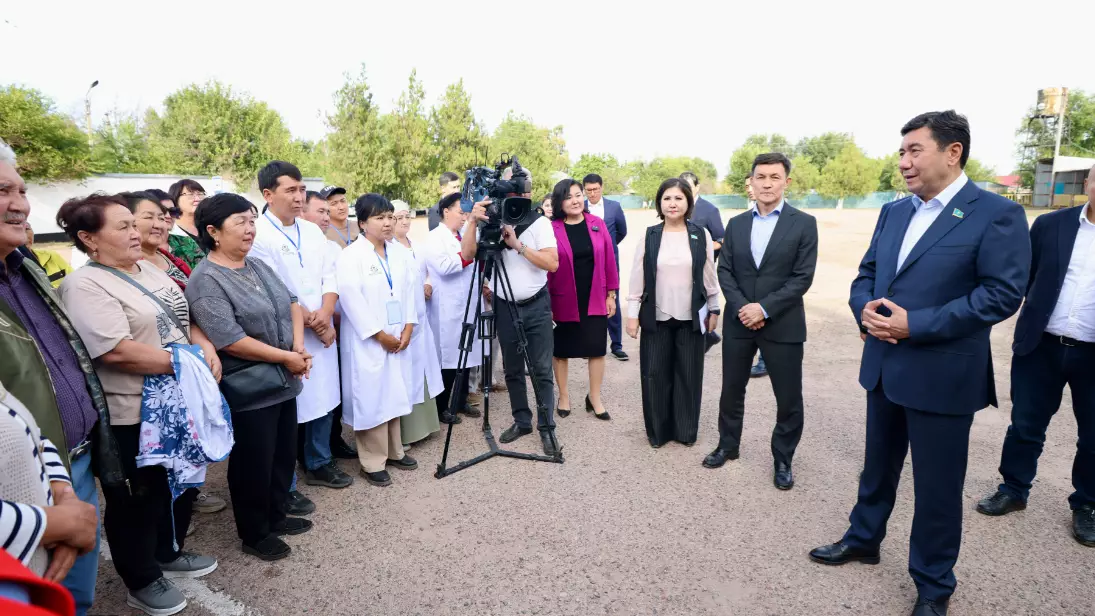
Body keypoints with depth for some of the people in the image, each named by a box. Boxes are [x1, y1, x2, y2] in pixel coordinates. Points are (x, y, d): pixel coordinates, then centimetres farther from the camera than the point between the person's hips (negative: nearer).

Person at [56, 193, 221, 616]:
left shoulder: (151, 271, 9)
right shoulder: (84, 286, -17)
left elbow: (186, 321, 15)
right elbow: (117, 352, -27)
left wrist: (207, 350, -4)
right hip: (132, 415, -8)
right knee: (138, 499, 11)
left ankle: (169, 554, 44)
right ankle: (142, 582, 31)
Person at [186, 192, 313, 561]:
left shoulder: (258, 266, 8)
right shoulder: (206, 281, -17)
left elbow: (292, 303, 10)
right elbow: (229, 341, -24)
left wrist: (299, 345, -8)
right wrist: (286, 357, -18)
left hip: (283, 383, 8)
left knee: (284, 455, 18)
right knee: (254, 464, 8)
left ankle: (276, 516, 38)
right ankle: (254, 534, 27)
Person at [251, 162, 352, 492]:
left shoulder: (313, 231, 11)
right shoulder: (257, 235, -11)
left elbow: (329, 276, 7)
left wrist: (326, 313, -10)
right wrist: (312, 322, -10)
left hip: (322, 332, 7)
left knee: (322, 399, 14)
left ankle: (319, 464, 31)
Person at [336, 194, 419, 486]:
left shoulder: (400, 254, 10)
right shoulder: (351, 255, -9)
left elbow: (409, 291, 9)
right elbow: (351, 299, -15)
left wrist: (407, 328, -3)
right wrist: (380, 335, -15)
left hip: (398, 337, 6)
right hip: (368, 340, -6)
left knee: (393, 394, 14)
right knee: (371, 398, 0)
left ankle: (394, 451, 28)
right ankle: (372, 463, 11)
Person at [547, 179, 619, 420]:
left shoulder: (598, 224, 0)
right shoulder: (551, 229, -9)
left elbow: (609, 260, 3)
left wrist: (611, 294, 2)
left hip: (595, 299, 2)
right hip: (563, 301, -2)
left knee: (597, 349, 8)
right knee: (560, 350, 11)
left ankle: (595, 397, 25)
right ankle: (564, 395, 30)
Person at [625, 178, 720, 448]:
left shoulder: (701, 235, 0)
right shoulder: (649, 236, -1)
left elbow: (709, 276, 6)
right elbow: (637, 278, 0)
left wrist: (714, 310, 8)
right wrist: (632, 313, -2)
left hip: (691, 318, 0)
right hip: (656, 317, 0)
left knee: (688, 375, 8)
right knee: (655, 375, 5)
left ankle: (686, 430, 24)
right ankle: (657, 431, 21)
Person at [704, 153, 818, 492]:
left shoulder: (804, 223, -4)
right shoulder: (736, 224, 7)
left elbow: (803, 277, -10)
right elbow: (724, 271, 3)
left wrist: (764, 308, -18)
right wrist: (741, 307, -12)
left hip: (782, 325, -3)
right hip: (739, 322, 3)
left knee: (789, 398, 6)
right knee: (731, 390, 14)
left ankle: (782, 460, 26)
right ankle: (727, 445, 34)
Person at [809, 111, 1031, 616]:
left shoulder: (997, 214, -11)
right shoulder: (893, 212, 9)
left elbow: (1003, 293, -18)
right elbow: (866, 273, 12)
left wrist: (917, 324, -23)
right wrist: (864, 309, -10)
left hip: (941, 376, -6)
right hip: (884, 367, 6)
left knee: (937, 487, 9)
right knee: (878, 466, 22)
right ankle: (863, 539, 43)